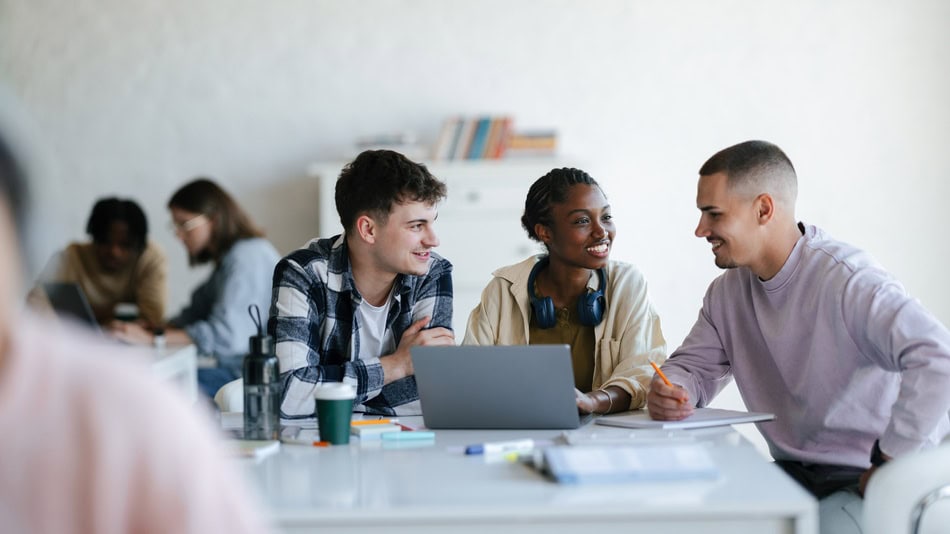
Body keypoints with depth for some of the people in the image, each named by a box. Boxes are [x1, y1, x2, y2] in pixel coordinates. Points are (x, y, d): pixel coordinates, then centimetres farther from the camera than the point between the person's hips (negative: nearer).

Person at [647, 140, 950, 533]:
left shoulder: (845, 279, -19)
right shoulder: (727, 291, 7)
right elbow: (693, 364, 15)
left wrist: (886, 467, -25)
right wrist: (668, 391, -11)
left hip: (865, 480, -7)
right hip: (793, 472, 7)